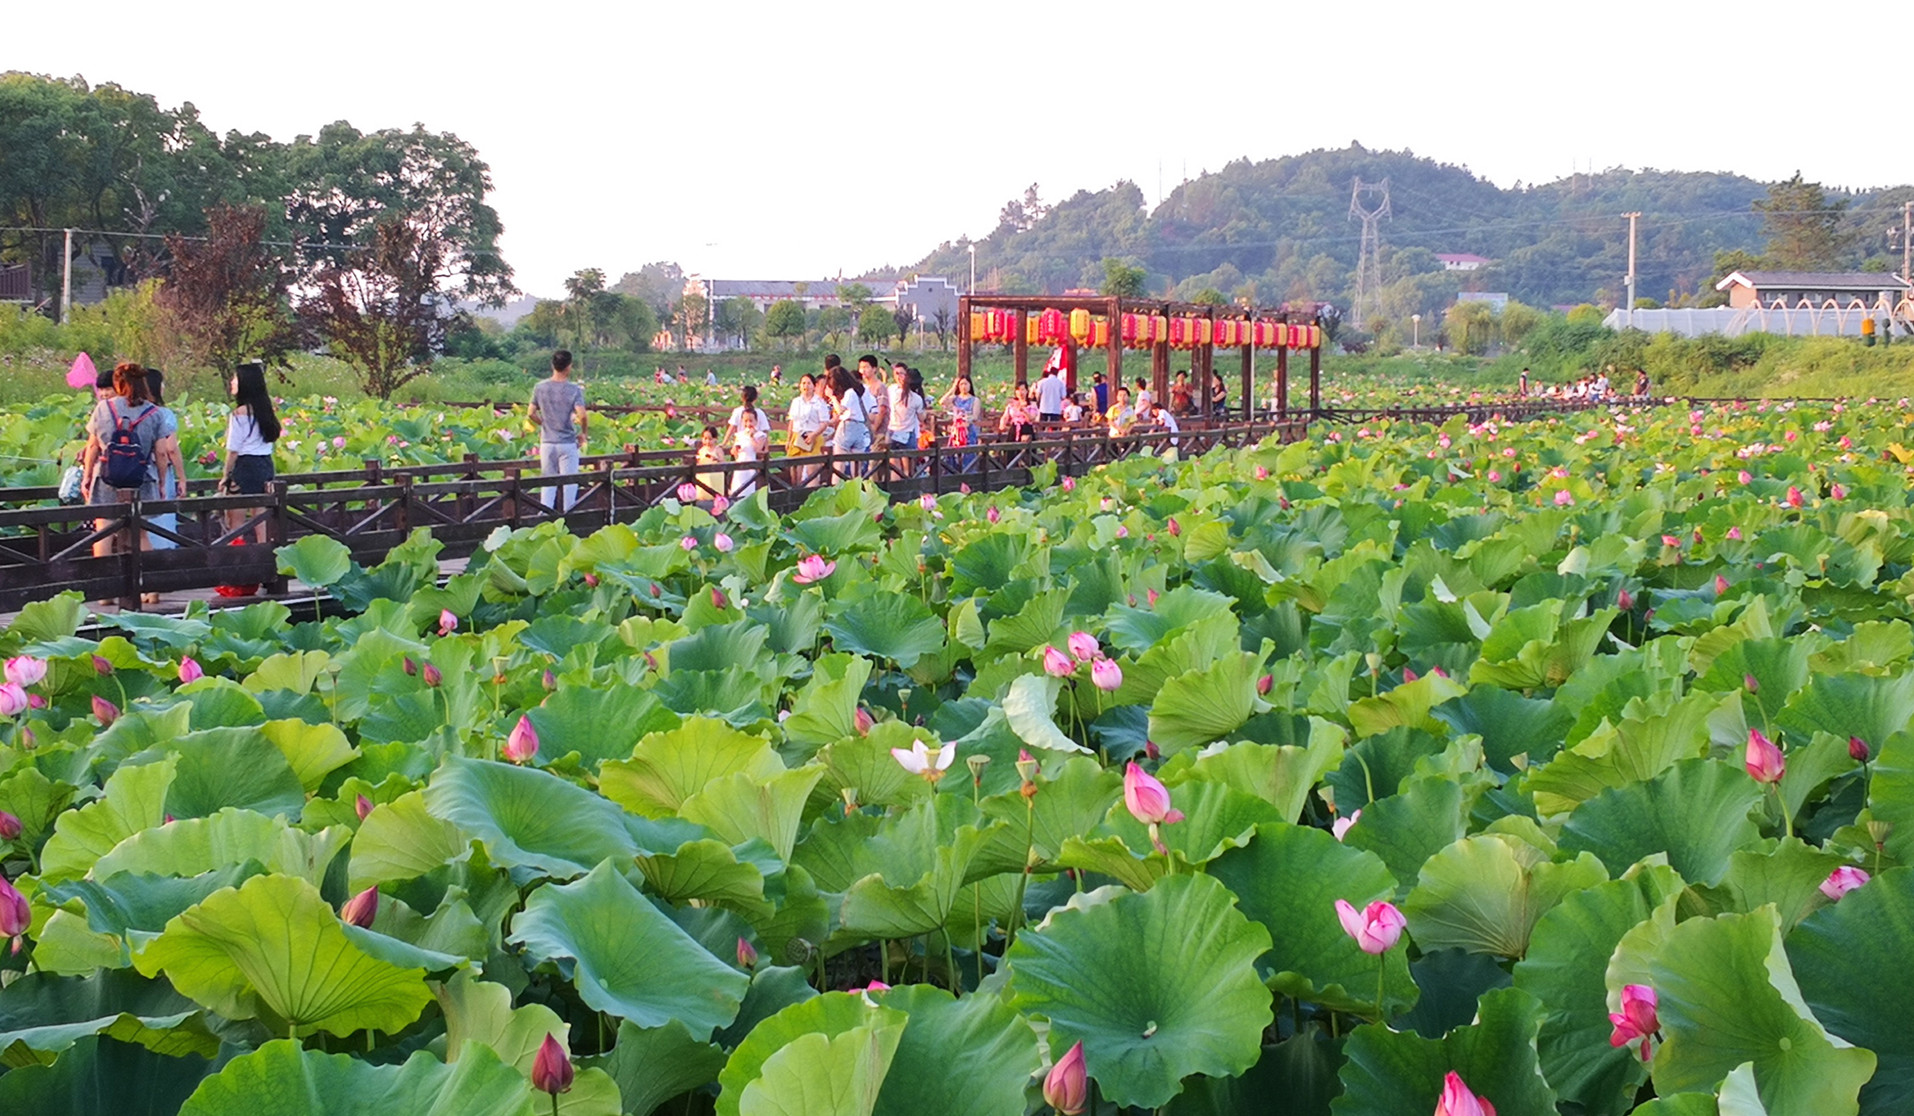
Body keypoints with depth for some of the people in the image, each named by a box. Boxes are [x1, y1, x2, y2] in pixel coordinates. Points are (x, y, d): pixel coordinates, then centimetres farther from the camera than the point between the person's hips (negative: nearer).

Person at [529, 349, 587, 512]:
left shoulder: (539, 387, 0)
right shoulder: (573, 389, -11)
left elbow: (531, 413, 2)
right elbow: (582, 415, -19)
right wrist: (583, 433, -2)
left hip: (547, 442, 3)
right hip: (568, 443, -3)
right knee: (569, 482, 5)